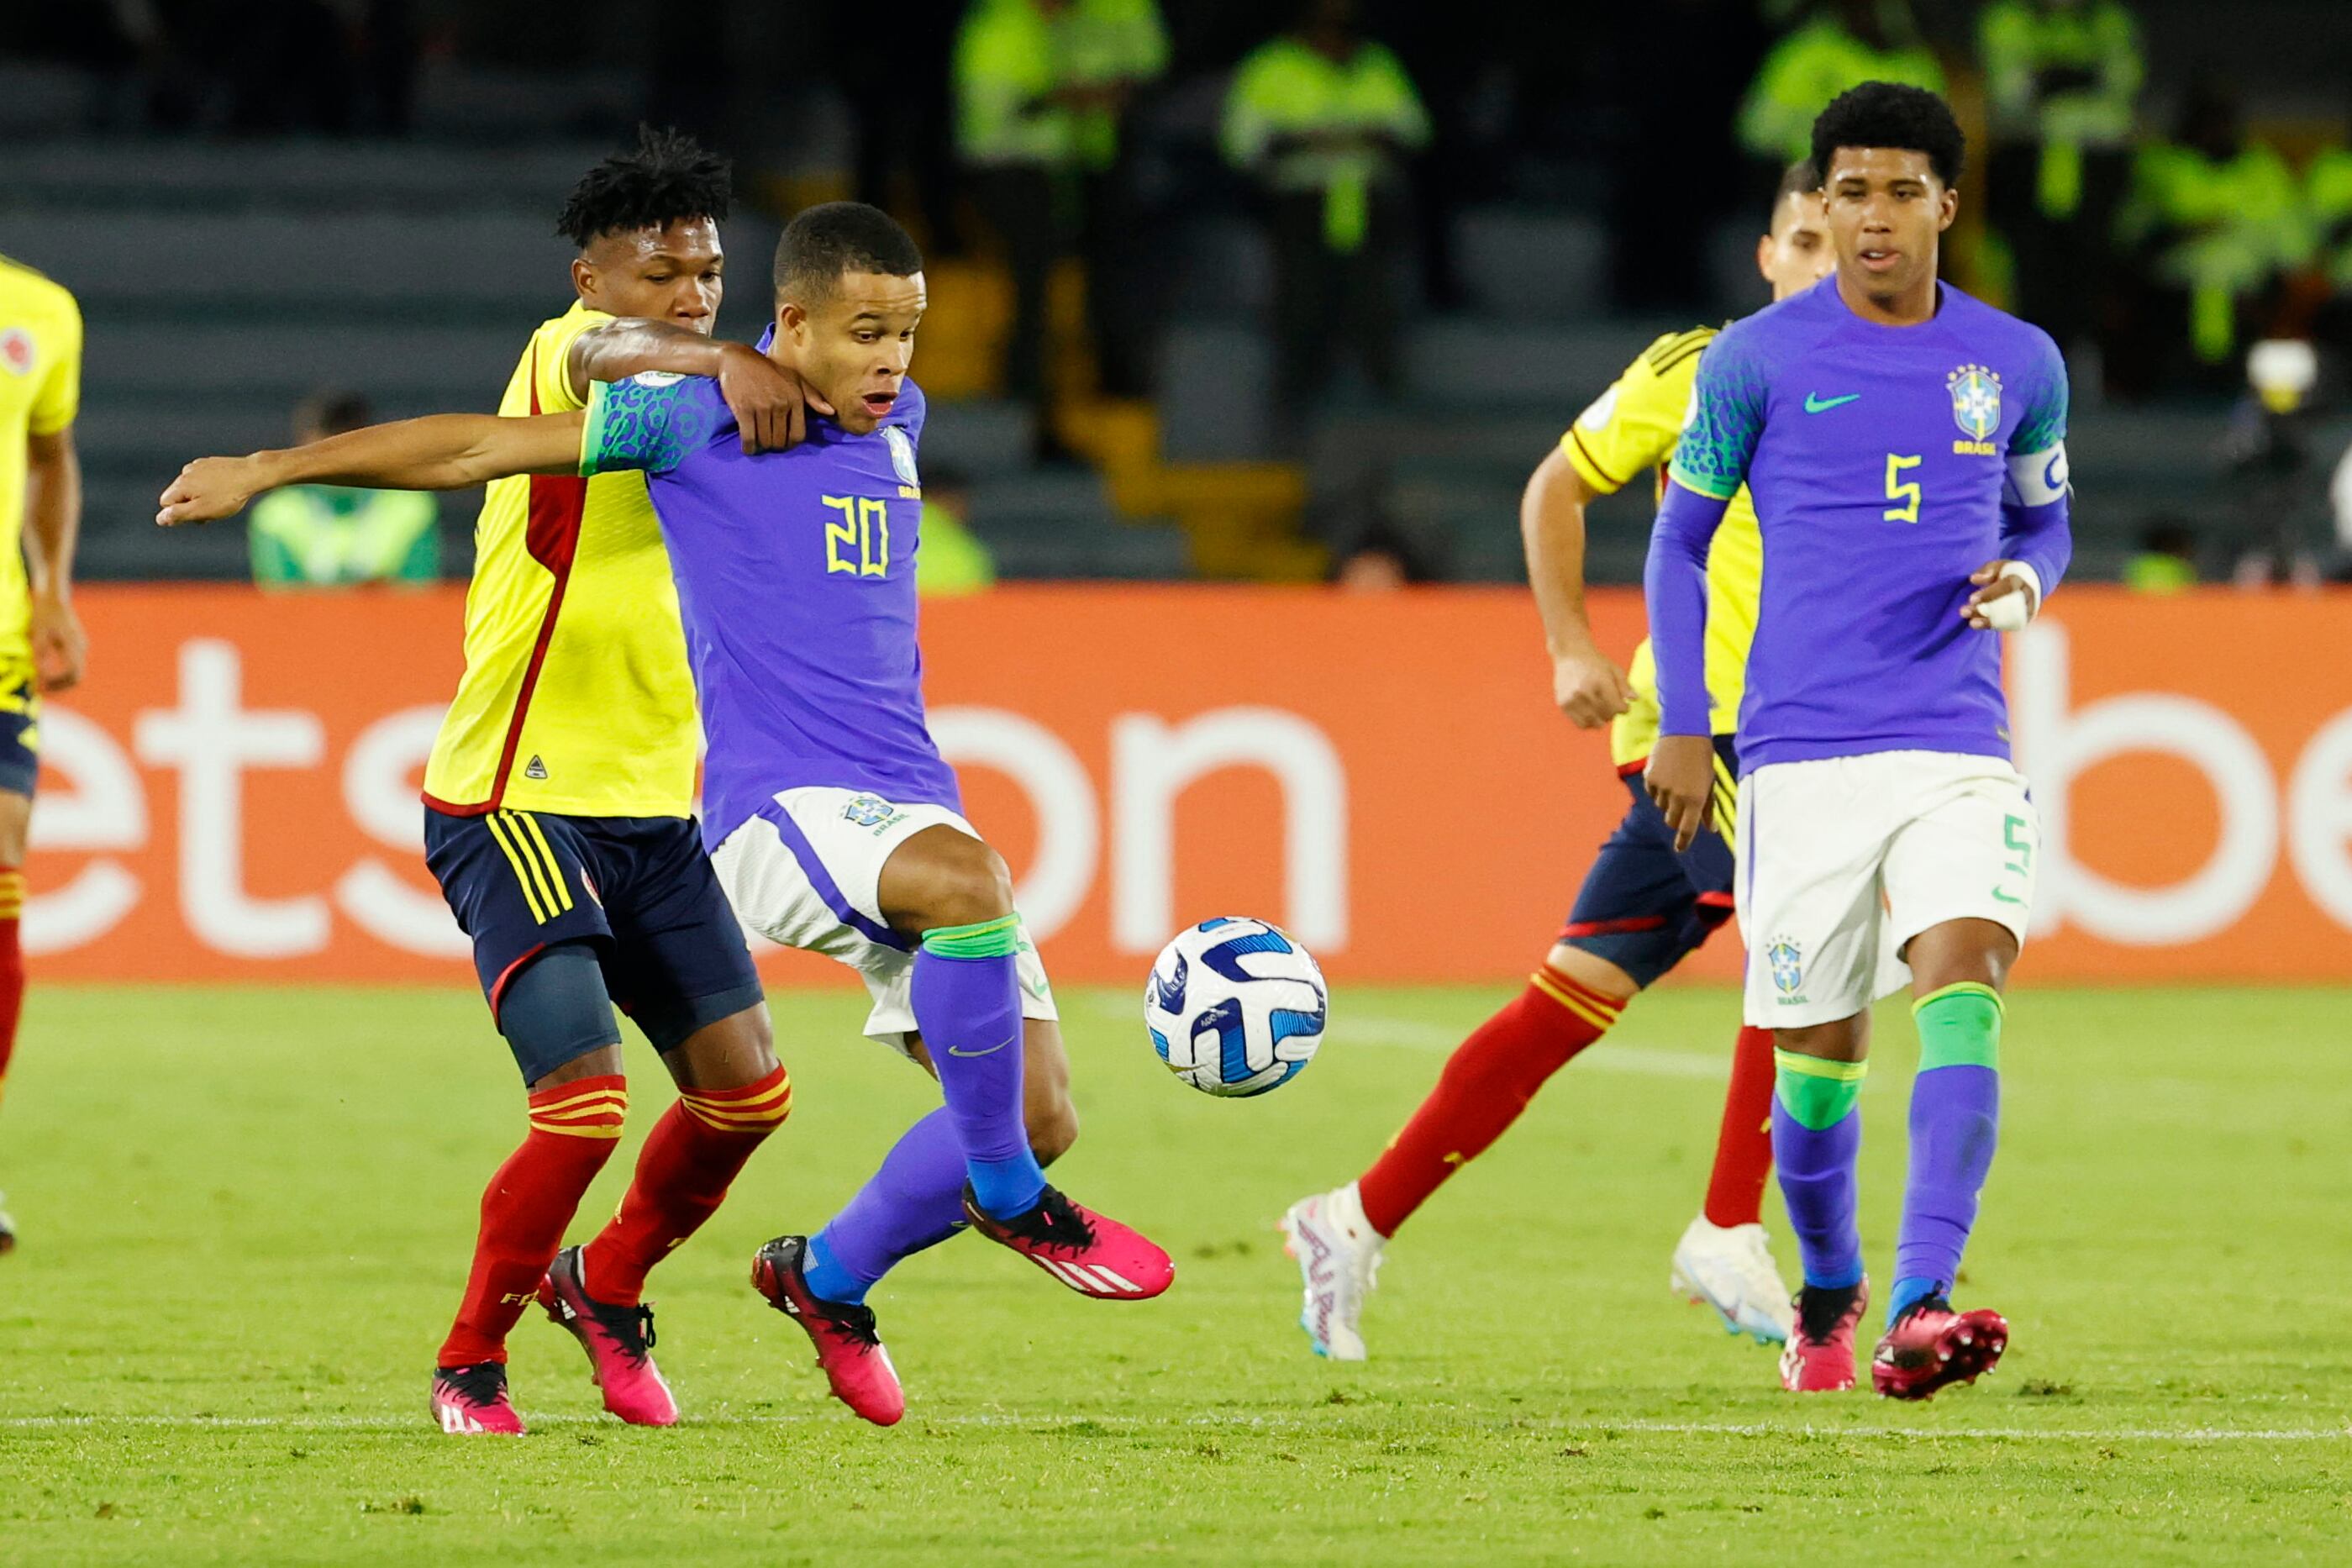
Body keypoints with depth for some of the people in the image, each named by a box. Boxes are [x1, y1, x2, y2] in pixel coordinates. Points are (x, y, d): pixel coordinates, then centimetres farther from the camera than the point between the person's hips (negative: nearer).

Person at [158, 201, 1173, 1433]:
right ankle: (1007, 1197, -19)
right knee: (968, 879, -38)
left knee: (1037, 1118, 1)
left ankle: (828, 1280, 26)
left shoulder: (898, 422, 13)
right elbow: (478, 451, -1)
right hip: (775, 801, -7)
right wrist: (271, 469, 2)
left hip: (909, 808, 7)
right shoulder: (702, 419, -5)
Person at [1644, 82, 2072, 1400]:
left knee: (1962, 992, -21)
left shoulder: (2019, 365, 7)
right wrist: (1680, 726, 5)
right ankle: (1829, 1293, 31)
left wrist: (2022, 581, -2)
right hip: (1802, 754, -1)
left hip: (1960, 749, 1)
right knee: (1819, 1053, 4)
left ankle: (1922, 1309, -31)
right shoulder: (1758, 358, 1)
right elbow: (1680, 539, 10)